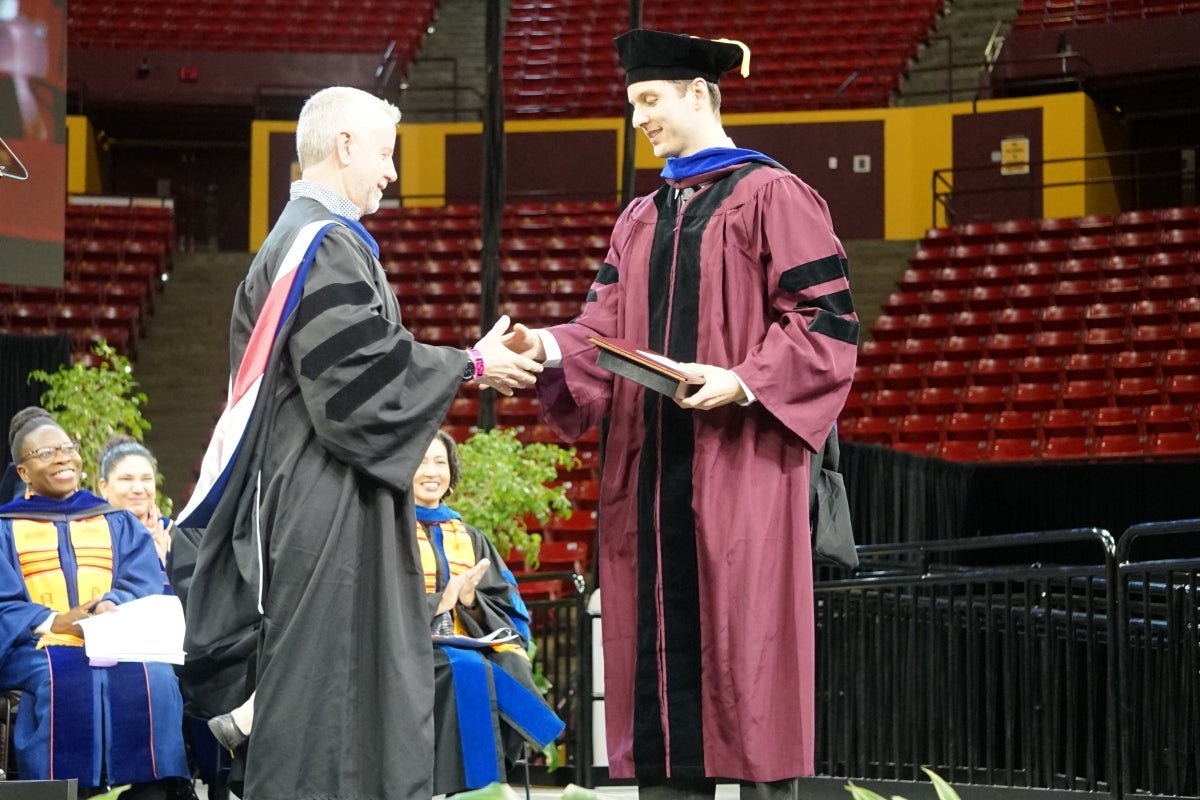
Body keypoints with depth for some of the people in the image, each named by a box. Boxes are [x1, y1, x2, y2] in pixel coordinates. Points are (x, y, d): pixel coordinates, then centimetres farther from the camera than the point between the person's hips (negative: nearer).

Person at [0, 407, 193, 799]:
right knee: (60, 682, -37)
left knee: (155, 678, -33)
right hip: (37, 649, -2)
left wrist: (112, 606, -16)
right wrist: (53, 621, -17)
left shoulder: (119, 524, 23)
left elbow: (146, 588, 7)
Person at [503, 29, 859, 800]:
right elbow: (603, 331, 11)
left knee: (742, 646, -7)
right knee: (660, 647, 4)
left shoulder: (771, 196, -2)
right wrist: (549, 347, -10)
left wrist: (743, 381, -19)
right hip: (652, 463, 7)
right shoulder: (640, 220, 18)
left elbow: (827, 319, -7)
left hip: (738, 463, -6)